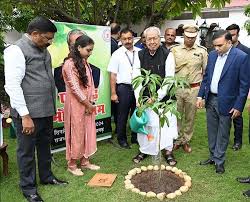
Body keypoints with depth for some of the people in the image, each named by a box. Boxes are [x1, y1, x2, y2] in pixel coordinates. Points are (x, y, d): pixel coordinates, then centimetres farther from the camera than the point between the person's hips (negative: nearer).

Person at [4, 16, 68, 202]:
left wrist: (52, 106, 13)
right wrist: (25, 116, -19)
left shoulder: (43, 50, 12)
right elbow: (12, 85, -17)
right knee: (27, 151, 9)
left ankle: (47, 177, 39)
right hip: (29, 113, -7)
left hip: (46, 110, 8)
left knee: (45, 146, 20)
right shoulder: (17, 50, -12)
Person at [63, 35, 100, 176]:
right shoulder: (69, 64, -16)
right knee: (76, 133, 3)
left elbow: (90, 84, 9)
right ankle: (72, 164, 20)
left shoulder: (85, 63, 8)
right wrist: (88, 104, -11)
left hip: (88, 104, 7)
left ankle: (85, 161, 27)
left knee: (88, 132, 13)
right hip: (76, 104, -7)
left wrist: (91, 103, 1)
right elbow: (75, 88, -18)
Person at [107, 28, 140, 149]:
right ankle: (122, 139, 25)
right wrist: (113, 93, -8)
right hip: (123, 88, -3)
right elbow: (113, 75, -4)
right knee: (122, 116, 9)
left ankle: (135, 137, 30)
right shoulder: (117, 54, -4)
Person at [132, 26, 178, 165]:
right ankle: (144, 150, 29)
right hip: (145, 98, 3)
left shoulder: (167, 55, -7)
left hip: (163, 98, -2)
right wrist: (139, 99, -12)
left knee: (166, 124, 1)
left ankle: (168, 151, 22)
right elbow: (136, 78, -2)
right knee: (143, 123, 9)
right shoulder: (140, 55, 2)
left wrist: (157, 96, -17)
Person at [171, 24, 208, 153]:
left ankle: (186, 141, 25)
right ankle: (177, 140, 24)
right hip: (177, 88, 0)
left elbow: (206, 72, 7)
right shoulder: (175, 50, 2)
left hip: (194, 89, 0)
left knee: (190, 117, 10)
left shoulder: (202, 51, 3)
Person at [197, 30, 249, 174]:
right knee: (212, 131, 16)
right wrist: (201, 95, 5)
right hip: (210, 99, 5)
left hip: (226, 102, -5)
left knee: (223, 134, 8)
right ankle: (213, 157, 32)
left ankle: (219, 161, 24)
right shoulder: (212, 55, 5)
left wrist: (238, 106, -12)